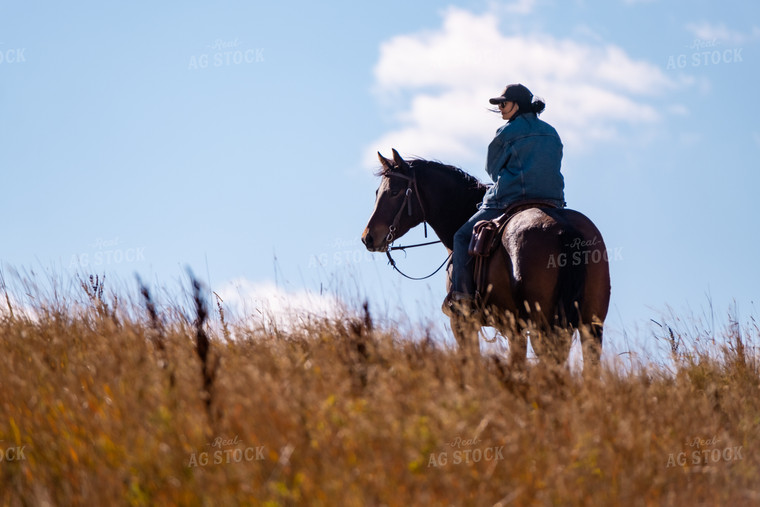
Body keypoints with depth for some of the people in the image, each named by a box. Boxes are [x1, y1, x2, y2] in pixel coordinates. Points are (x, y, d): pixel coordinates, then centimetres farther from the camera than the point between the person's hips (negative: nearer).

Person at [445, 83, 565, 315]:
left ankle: (462, 294, -7)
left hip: (510, 200, -6)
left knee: (463, 237, 4)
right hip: (552, 200, 6)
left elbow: (492, 168, 6)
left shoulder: (507, 132, -3)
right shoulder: (552, 133, 16)